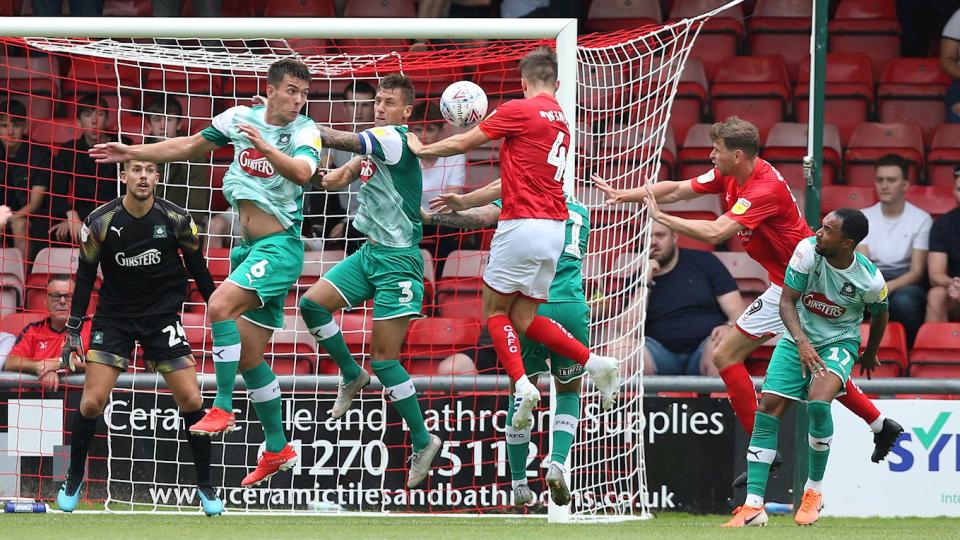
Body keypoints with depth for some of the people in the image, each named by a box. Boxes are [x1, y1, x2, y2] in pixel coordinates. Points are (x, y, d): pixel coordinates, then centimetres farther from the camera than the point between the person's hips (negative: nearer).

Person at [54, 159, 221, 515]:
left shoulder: (176, 219, -10)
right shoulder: (100, 222, -11)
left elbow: (197, 267, 5)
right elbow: (85, 276, -1)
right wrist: (73, 332, -3)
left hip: (163, 317, 0)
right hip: (114, 317, 0)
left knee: (190, 400, -8)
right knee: (92, 402, -9)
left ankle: (205, 486, 8)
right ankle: (73, 480, 14)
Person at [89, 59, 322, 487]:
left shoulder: (304, 131, -11)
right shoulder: (240, 118, 5)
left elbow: (302, 171, -32)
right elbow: (188, 147, 19)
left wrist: (264, 146, -47)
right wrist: (131, 153, 18)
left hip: (280, 246, -7)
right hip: (249, 247, 7)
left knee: (219, 305, -27)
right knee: (249, 357, 9)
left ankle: (223, 407, -18)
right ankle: (277, 449, 18)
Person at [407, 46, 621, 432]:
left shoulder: (519, 110, -7)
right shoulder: (560, 121, 18)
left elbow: (462, 143, 1)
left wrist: (422, 150, 19)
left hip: (523, 223, -7)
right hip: (555, 229, 7)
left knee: (495, 310, 4)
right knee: (523, 320, 12)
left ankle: (521, 385, -14)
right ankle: (595, 363, -1)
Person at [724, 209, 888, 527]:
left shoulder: (870, 280, -19)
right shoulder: (808, 249, -18)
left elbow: (879, 314, 4)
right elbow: (787, 301, -15)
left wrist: (870, 355, 20)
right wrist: (801, 341, -31)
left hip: (839, 343, -3)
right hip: (797, 339, 3)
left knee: (818, 403, -29)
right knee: (767, 410, -12)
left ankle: (814, 490, -7)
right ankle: (753, 506, -12)